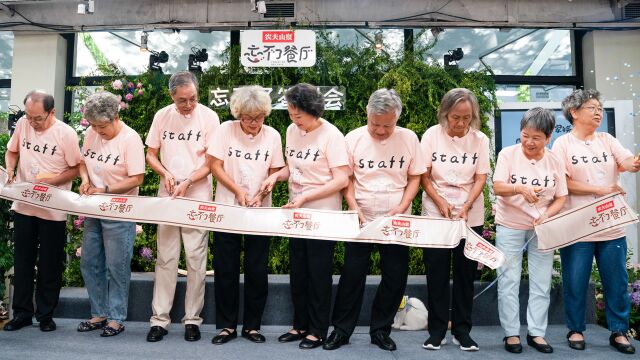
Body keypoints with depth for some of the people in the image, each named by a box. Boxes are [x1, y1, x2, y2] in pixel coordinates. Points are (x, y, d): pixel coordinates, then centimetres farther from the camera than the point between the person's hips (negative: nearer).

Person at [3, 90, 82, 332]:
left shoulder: (66, 133, -12)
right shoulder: (23, 124, -1)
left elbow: (75, 169, -7)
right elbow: (12, 151, 15)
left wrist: (51, 180, -20)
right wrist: (10, 169, -4)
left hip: (53, 210, -4)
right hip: (23, 205, 4)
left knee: (50, 265, 7)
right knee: (22, 262, 13)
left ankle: (45, 315, 22)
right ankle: (22, 312, 26)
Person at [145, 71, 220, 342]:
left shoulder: (209, 117, -5)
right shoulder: (162, 116, 4)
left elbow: (212, 162, -5)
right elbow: (151, 154, 11)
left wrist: (187, 182, -17)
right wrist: (166, 174, -9)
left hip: (198, 197, -2)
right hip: (167, 195, 3)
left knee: (196, 258, 1)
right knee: (165, 257, 5)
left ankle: (192, 319, 12)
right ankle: (159, 319, 13)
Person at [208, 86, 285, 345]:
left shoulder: (272, 135, 0)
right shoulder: (225, 130, -4)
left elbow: (274, 172, 3)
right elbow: (216, 166, -4)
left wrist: (260, 195, -13)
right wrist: (238, 191, -15)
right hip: (227, 209, 0)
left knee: (257, 270, 5)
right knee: (225, 269, 5)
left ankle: (252, 325, 20)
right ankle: (227, 325, 19)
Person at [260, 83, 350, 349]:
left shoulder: (331, 136, -15)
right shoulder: (292, 131, 4)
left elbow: (341, 180, -18)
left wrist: (305, 197, -21)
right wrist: (277, 175, -4)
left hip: (322, 214, -6)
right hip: (296, 212, 6)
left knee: (318, 273, 4)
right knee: (298, 271, 14)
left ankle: (318, 331, 18)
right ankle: (300, 324, 28)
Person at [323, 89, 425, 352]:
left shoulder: (409, 139, -4)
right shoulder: (353, 138, -5)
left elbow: (415, 178, 3)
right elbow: (346, 178, -1)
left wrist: (401, 208, -10)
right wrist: (355, 209, -13)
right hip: (361, 220, -1)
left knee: (395, 278, 6)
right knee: (352, 276, 5)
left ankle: (380, 330, 24)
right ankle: (342, 329, 21)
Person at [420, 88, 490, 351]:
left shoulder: (480, 140, -1)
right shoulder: (432, 135, -4)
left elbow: (480, 179, -2)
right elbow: (424, 177, -3)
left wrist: (465, 207, -16)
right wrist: (441, 203, -14)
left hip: (471, 216, 1)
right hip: (435, 214, -1)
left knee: (465, 273, 5)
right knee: (436, 273, 2)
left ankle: (462, 331, 17)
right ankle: (436, 331, 14)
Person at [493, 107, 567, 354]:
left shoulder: (555, 161, -2)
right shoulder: (508, 154, -8)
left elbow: (561, 198, 1)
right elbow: (497, 187, -17)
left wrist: (547, 214, -19)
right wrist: (520, 188, -36)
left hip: (541, 228, 2)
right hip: (510, 226, -2)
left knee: (541, 283, 7)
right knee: (509, 281, 2)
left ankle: (536, 333, 20)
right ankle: (511, 333, 14)